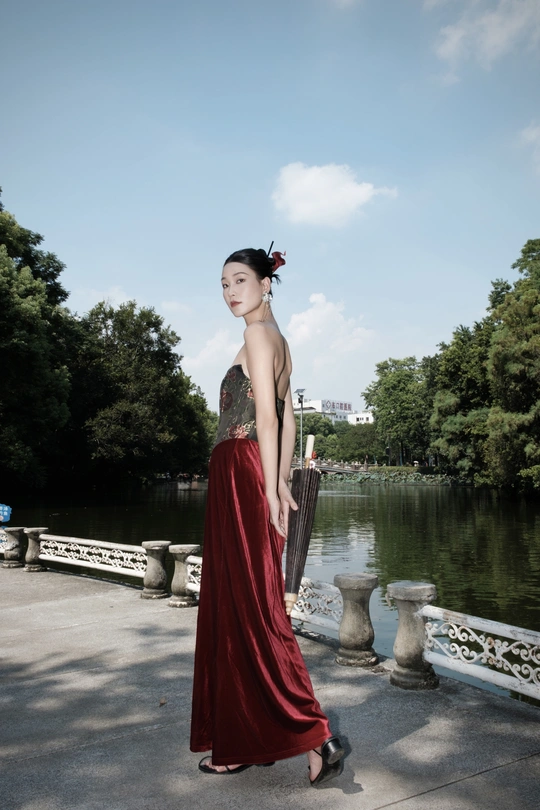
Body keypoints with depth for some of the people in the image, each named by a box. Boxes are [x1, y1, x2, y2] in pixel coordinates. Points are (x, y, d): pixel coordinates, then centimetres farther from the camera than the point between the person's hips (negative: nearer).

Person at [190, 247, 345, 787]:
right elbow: (288, 420, 17)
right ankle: (247, 740, 23)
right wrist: (280, 484, 15)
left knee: (248, 608, -4)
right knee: (243, 605, 12)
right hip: (257, 479, 9)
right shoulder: (278, 341, 19)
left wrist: (270, 489, -17)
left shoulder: (258, 334, -7)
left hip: (241, 476, -9)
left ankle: (313, 737, 1)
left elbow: (266, 417, -15)